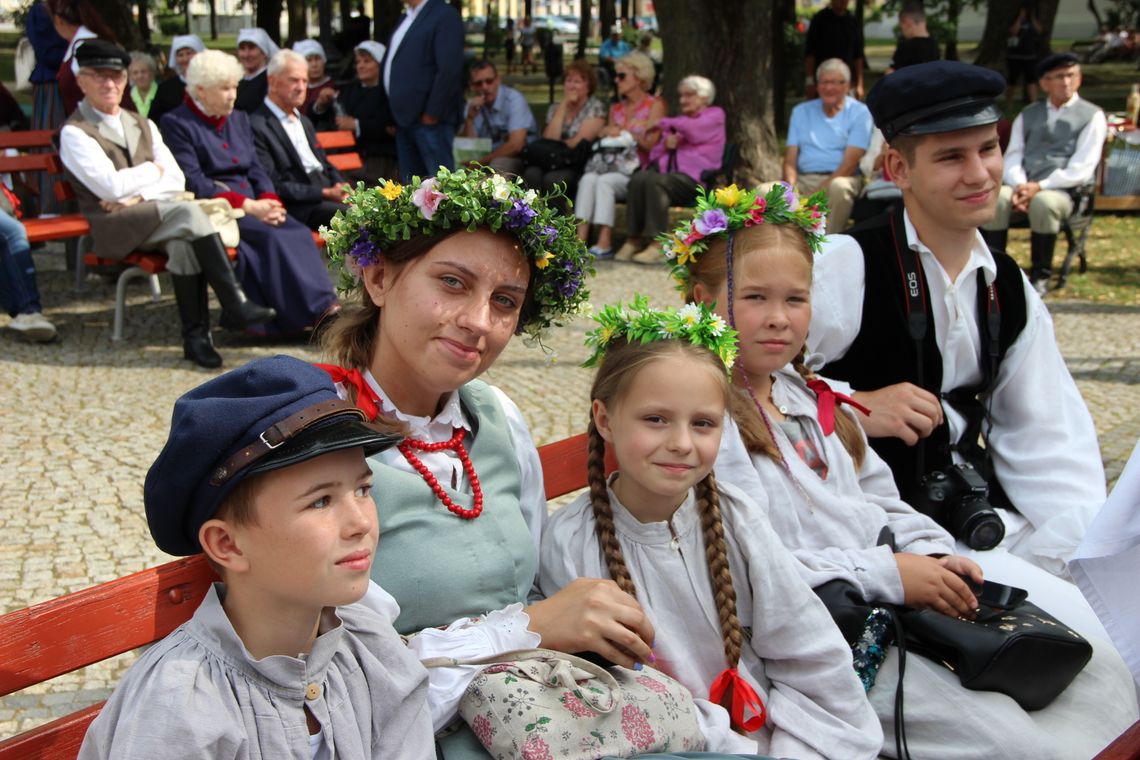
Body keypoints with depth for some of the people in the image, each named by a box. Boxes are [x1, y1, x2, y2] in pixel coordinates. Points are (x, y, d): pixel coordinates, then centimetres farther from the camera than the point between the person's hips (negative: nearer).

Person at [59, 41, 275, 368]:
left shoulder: (142, 125, 20)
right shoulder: (75, 133, 0)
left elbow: (176, 179, 9)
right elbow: (111, 186, -13)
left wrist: (138, 196, -9)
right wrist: (153, 170, 3)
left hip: (156, 213, 5)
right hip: (116, 227, -5)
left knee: (184, 241, -32)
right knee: (187, 212, -31)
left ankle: (196, 336, -29)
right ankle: (235, 305, -32)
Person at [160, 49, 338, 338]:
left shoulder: (239, 120, 21)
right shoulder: (176, 124, -1)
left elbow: (256, 170, 15)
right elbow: (193, 182, -11)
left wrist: (270, 202, -7)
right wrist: (248, 206, -18)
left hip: (251, 206, 6)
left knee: (299, 232, -24)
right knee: (272, 237, -31)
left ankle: (326, 305, -32)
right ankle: (321, 310, -34)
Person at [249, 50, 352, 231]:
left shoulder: (304, 122, 25)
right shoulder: (256, 126, -4)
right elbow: (273, 186, -11)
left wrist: (342, 188, 4)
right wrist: (326, 193, -15)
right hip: (297, 208, -8)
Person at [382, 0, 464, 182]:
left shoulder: (445, 15, -9)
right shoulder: (407, 16, 19)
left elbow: (450, 70, -17)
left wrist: (432, 114, -17)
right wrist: (395, 115, 15)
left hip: (428, 119, -9)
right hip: (405, 118, 9)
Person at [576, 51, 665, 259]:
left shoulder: (654, 105, 3)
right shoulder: (616, 108, 22)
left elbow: (651, 145, -7)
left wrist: (623, 133, -8)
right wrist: (606, 135, 1)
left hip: (638, 170, -5)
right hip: (613, 165, 5)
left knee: (605, 181, -32)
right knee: (588, 178, -27)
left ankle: (605, 242, -36)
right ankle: (581, 238, -38)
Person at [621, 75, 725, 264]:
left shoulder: (715, 114, 14)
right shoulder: (678, 121, 32)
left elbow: (694, 130, -9)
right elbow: (654, 154, 26)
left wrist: (665, 123, 4)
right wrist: (665, 144, 3)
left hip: (693, 177, -6)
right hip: (667, 170, 6)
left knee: (656, 182, -35)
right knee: (639, 178, -29)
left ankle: (657, 244, -38)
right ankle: (633, 239, -31)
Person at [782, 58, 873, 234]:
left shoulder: (860, 113, 4)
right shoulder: (801, 111, 17)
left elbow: (849, 164, -7)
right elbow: (790, 160, 9)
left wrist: (820, 191, -19)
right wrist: (791, 188, -13)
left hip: (840, 178, -3)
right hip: (804, 179, 3)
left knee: (839, 187, -39)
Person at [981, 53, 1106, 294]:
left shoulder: (1092, 116, 7)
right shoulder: (1028, 115, 21)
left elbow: (1082, 168, -4)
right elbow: (1013, 157, 13)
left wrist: (1040, 187, -15)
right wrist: (1018, 187, -10)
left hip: (1062, 191, -3)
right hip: (1023, 186, 3)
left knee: (1044, 203, -39)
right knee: (993, 198, -31)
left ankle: (1040, 277, -21)